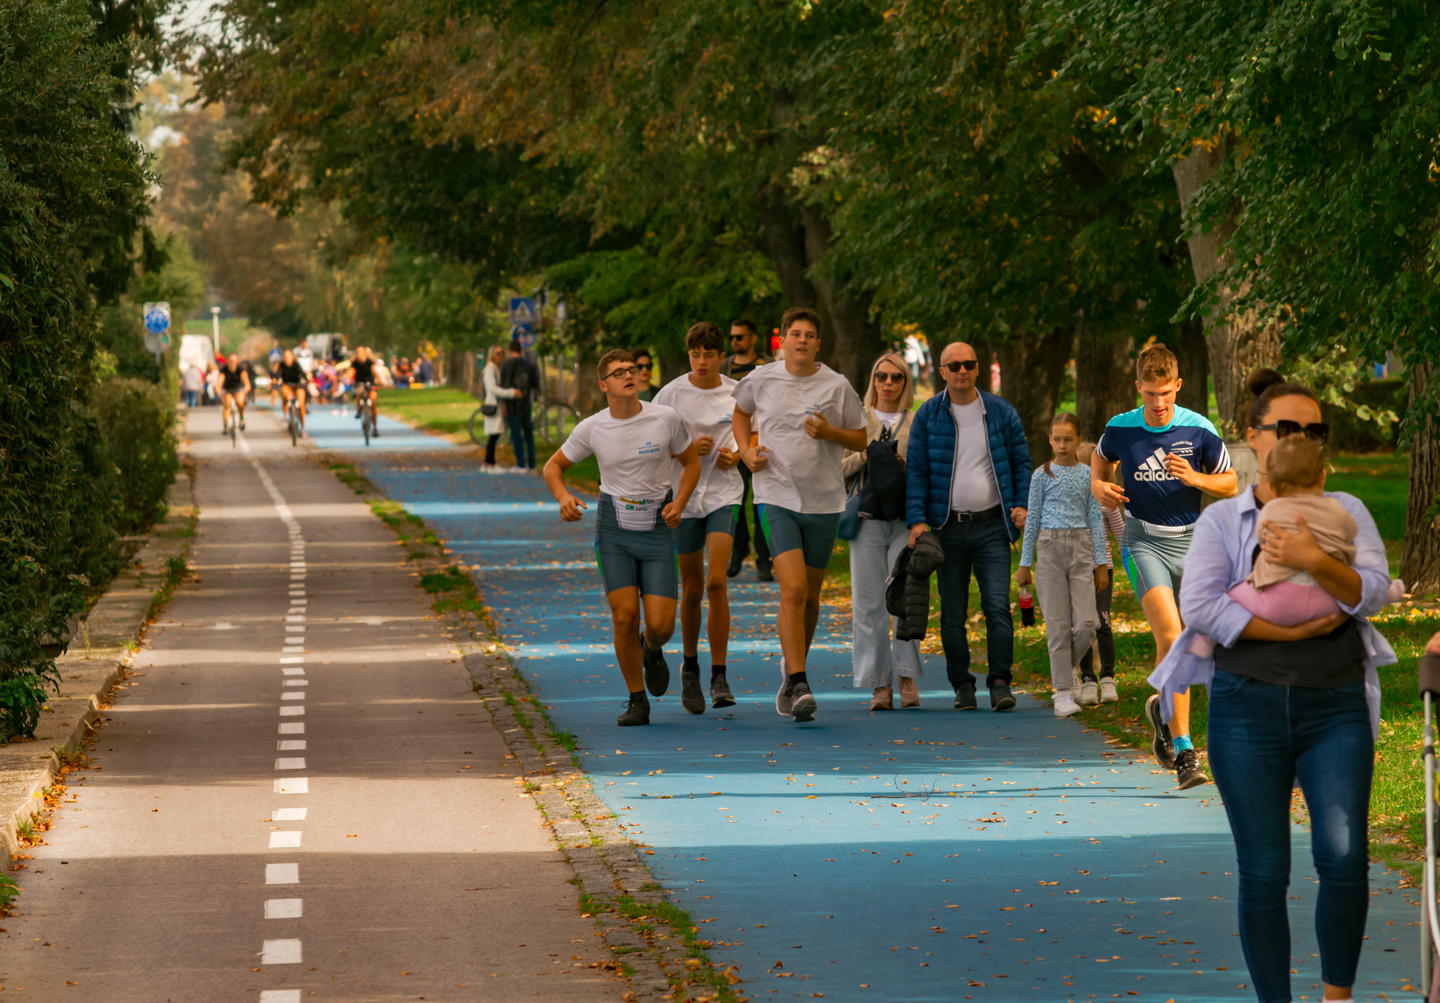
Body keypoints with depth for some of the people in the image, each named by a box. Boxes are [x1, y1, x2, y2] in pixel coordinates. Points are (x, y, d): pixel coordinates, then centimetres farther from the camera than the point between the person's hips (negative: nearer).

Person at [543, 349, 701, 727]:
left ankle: (652, 650, 32)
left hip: (658, 528, 0)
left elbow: (691, 462, 7)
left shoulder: (666, 418, -8)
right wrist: (563, 497, -14)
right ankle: (637, 701, 8)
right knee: (624, 616, -10)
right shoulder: (591, 428, -6)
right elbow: (554, 466, 7)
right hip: (614, 526, 0)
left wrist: (679, 504, -9)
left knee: (660, 625, -7)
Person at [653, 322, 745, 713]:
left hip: (724, 494, 0)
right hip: (683, 495, 0)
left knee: (716, 582, -15)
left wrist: (736, 456, -6)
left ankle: (719, 677, -10)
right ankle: (690, 666, 31)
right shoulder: (671, 394, -4)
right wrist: (688, 450, -15)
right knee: (692, 589, 8)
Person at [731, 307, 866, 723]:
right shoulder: (761, 380, 0)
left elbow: (860, 439, 7)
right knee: (793, 589, -17)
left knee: (811, 595, 12)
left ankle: (792, 664, 37)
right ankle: (798, 686, -21)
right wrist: (747, 452, 3)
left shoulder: (837, 386, -1)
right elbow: (741, 412, 20)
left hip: (824, 501, 2)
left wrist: (829, 432, -13)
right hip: (776, 498, -2)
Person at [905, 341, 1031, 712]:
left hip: (991, 527, -1)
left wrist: (1021, 504, -3)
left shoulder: (1001, 412, 5)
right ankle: (962, 685, 11)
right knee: (952, 614, 4)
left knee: (998, 606, -11)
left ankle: (1000, 682, -8)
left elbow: (1021, 462, 12)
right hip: (949, 528, 1)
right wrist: (917, 519, -9)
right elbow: (916, 470, 2)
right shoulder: (928, 415, 4)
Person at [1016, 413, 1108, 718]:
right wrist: (1025, 563, 5)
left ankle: (1068, 667, 21)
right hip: (1050, 547, -1)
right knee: (1058, 624, -2)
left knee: (1086, 624, -7)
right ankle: (1064, 692, 2)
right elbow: (1032, 519, 7)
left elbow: (1096, 519, 10)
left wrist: (1101, 563, 6)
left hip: (1081, 548, 1)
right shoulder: (1042, 475, 4)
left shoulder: (1088, 475, 8)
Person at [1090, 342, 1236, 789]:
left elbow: (1230, 484, 4)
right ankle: (1183, 750, -21)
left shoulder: (1199, 430, -5)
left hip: (1189, 541, 2)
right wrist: (1099, 485, -1)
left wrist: (1195, 478, -15)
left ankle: (1162, 710, 41)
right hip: (1143, 540, -2)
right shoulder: (1120, 429, -4)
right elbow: (1101, 457, 20)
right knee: (1171, 635, -21)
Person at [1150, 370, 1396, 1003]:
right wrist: (1296, 631, -11)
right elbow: (1199, 606, -6)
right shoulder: (1222, 520, 9)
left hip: (1335, 707, 0)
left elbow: (1372, 592, -4)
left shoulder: (1345, 512, 13)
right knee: (1263, 871, -1)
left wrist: (1314, 561, -21)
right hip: (1249, 707, 0)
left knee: (1343, 854, -17)